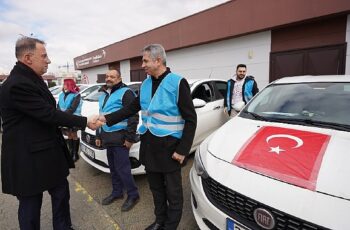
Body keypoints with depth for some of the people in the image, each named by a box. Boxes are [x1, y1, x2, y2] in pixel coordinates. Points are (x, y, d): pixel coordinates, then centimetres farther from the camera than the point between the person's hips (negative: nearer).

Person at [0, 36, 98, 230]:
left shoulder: (33, 78, 8)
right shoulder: (17, 85, -22)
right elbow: (48, 114, -24)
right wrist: (85, 122, -18)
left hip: (49, 151, 9)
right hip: (29, 157, -9)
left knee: (61, 194, 19)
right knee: (31, 204, 11)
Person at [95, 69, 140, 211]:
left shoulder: (125, 93, -10)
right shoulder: (104, 95, 17)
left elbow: (133, 116, -17)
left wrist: (130, 138, -19)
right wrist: (98, 135, 22)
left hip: (120, 137, -8)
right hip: (107, 137, 8)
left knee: (122, 168, -5)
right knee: (113, 167, 16)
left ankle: (133, 195, 13)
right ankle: (117, 192, 33)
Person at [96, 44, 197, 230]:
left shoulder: (178, 83, -13)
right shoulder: (145, 84, 8)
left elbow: (190, 119, -13)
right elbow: (132, 108, 15)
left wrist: (182, 150, -15)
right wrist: (107, 118, 7)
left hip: (169, 146, -6)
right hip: (149, 144, 6)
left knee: (173, 191, 11)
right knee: (156, 188, 21)